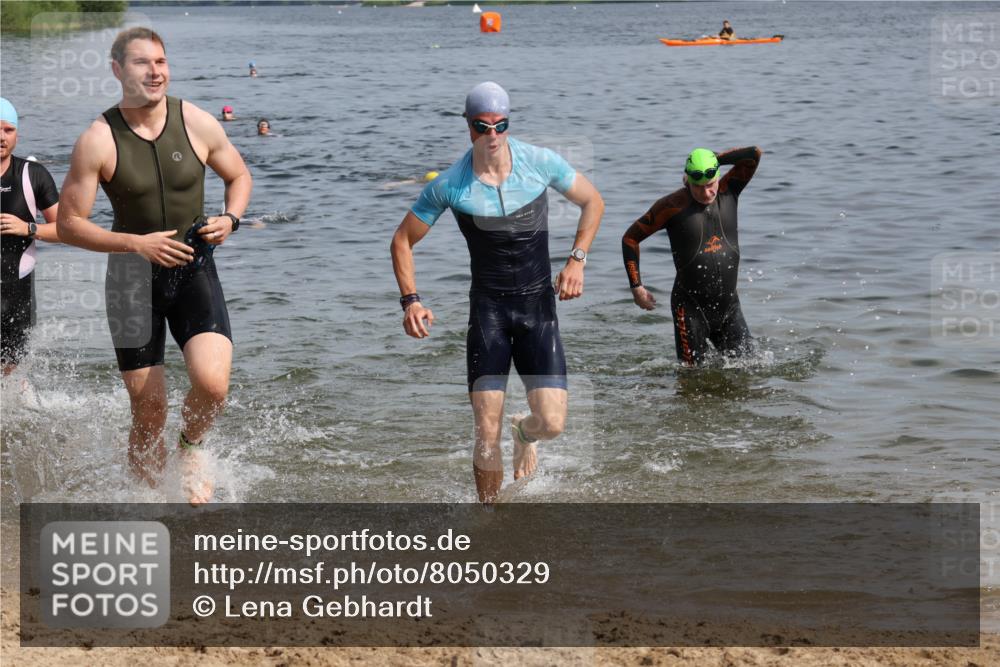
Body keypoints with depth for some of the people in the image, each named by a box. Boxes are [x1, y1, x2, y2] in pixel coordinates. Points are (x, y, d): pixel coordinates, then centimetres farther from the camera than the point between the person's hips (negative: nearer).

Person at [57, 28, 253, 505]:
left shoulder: (198, 124, -5)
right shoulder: (98, 141, -11)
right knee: (149, 415, 1)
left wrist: (230, 219, -8)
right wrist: (136, 243, -21)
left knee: (212, 384, -21)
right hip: (133, 278, -1)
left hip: (193, 271, 1)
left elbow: (239, 176, 13)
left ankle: (191, 448, 13)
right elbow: (68, 224, -9)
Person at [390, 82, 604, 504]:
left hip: (539, 308, 1)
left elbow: (593, 202, 9)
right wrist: (410, 301, -9)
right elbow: (403, 240, 4)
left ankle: (524, 433, 30)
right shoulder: (449, 185, -8)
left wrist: (577, 260, -4)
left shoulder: (540, 163, -7)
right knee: (487, 435, -9)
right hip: (488, 310, -1)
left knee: (551, 423, -9)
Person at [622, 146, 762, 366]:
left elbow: (754, 154, -7)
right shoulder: (672, 206, -10)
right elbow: (630, 239, -2)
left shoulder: (728, 191, 1)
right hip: (691, 307, -4)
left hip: (729, 305, 4)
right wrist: (636, 286, -6)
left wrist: (715, 159, -8)